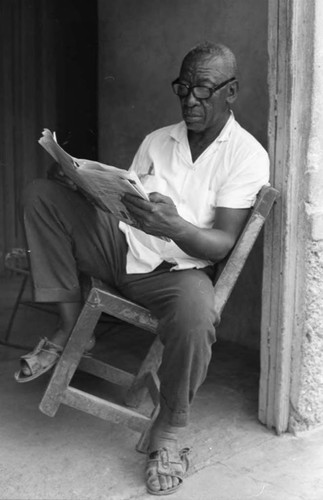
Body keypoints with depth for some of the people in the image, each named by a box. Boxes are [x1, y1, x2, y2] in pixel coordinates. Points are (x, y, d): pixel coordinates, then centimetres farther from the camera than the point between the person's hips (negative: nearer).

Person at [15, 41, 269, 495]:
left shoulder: (247, 155, -4)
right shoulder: (157, 140, 14)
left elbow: (223, 243, -12)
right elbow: (124, 206, 11)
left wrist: (174, 227, -33)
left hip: (179, 269, -5)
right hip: (123, 249, 5)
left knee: (196, 315, -41)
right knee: (42, 193, -10)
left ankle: (168, 431, -12)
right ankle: (70, 326, -7)